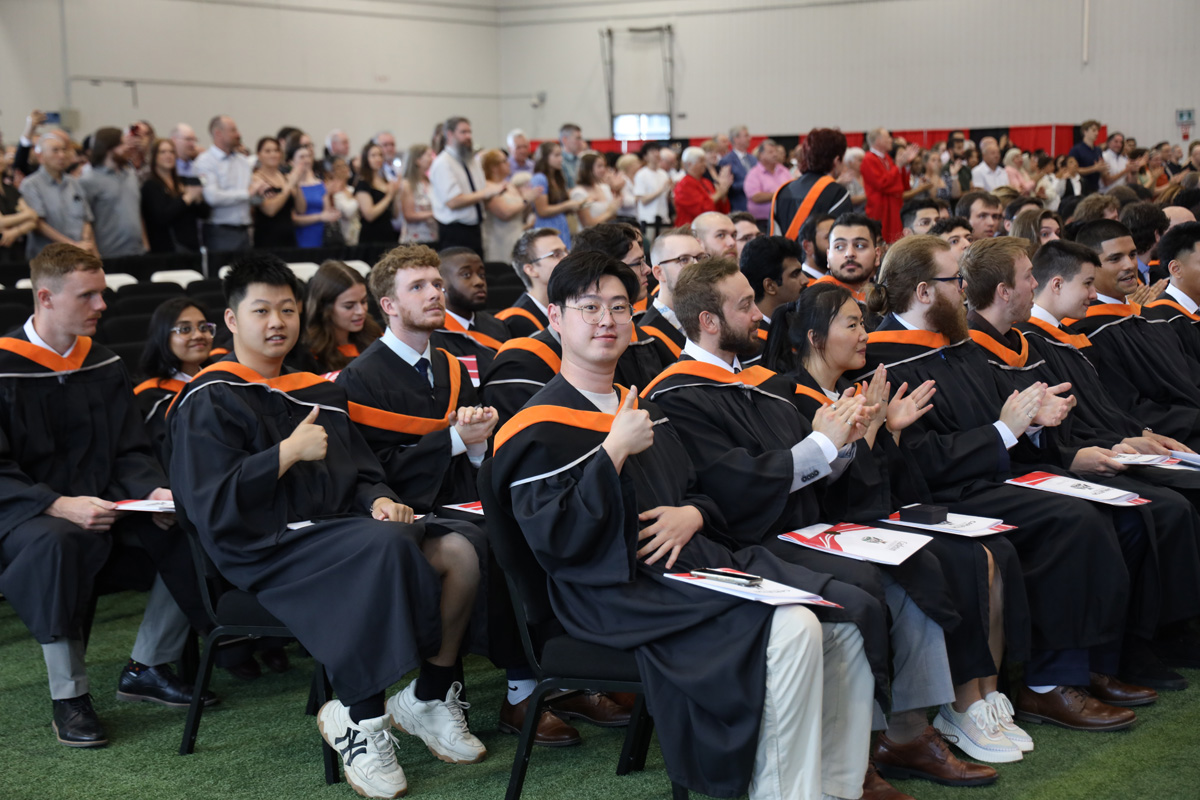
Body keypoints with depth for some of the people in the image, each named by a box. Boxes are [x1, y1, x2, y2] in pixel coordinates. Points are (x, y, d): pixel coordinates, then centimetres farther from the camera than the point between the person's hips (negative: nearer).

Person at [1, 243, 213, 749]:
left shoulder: (103, 365, 10)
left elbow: (130, 452, 10)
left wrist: (155, 491, -12)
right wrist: (61, 505, -27)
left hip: (100, 504, 6)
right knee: (58, 541, -39)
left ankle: (147, 668, -1)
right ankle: (69, 697, -25)